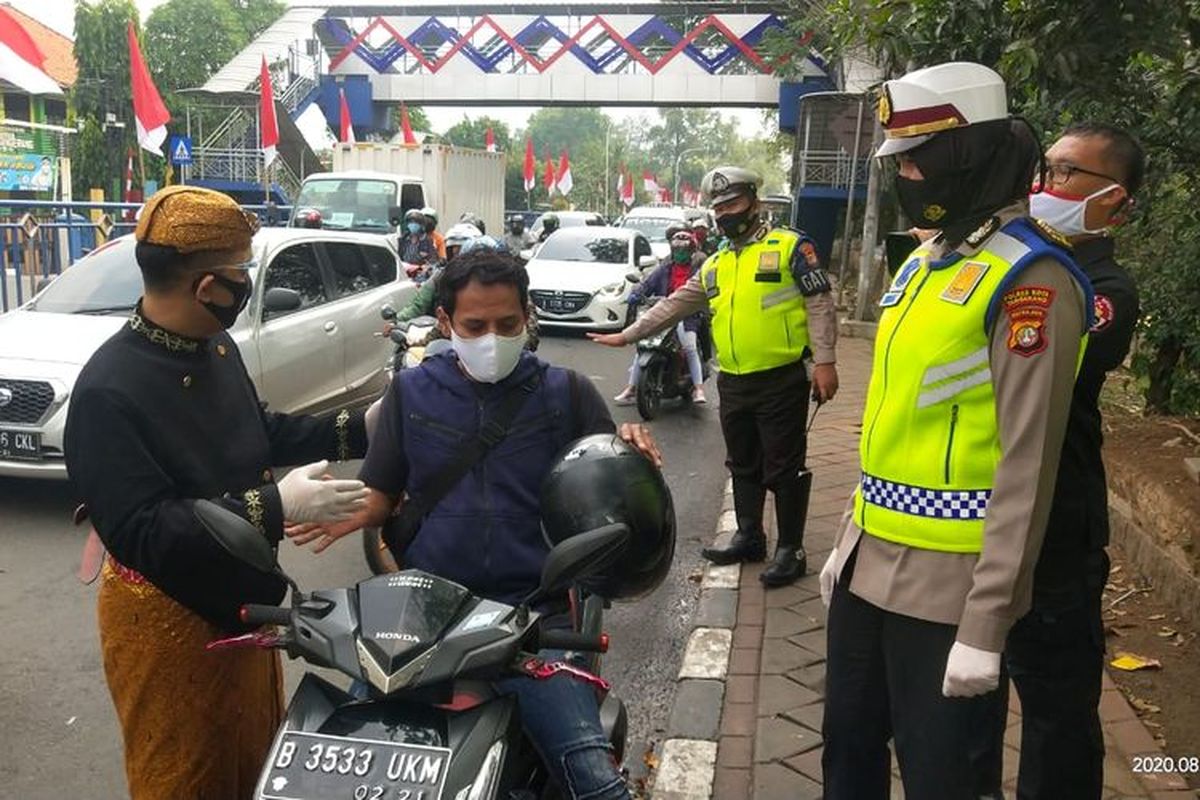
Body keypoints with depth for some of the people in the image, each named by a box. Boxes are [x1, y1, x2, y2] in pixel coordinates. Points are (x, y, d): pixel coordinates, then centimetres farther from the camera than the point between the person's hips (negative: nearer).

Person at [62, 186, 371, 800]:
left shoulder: (214, 347, -1)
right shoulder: (108, 392, -28)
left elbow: (258, 433, 14)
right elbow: (141, 533, -31)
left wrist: (353, 430, 5)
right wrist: (273, 508, -35)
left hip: (240, 598, 8)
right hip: (170, 620, -8)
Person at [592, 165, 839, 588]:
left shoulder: (790, 246, -3)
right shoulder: (714, 266, 15)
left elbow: (820, 305, -6)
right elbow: (674, 305, 19)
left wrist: (824, 362, -13)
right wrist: (626, 335, 17)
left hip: (782, 379, -6)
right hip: (733, 383, 7)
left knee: (784, 468, 1)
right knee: (743, 466, 16)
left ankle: (791, 549, 13)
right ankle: (749, 537, 31)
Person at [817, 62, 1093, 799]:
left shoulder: (1030, 279, -15)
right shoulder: (926, 258, 11)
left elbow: (1026, 466, -19)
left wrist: (985, 622, -19)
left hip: (945, 583, -8)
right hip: (873, 563, 8)